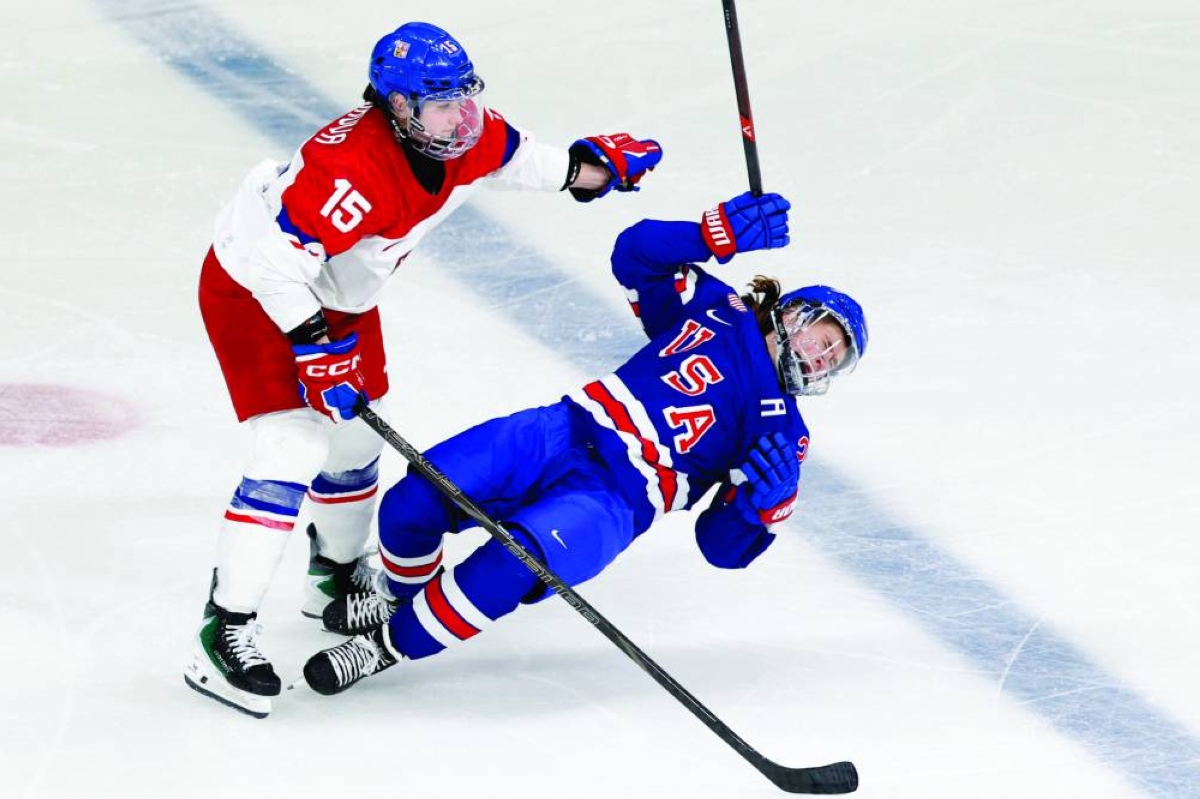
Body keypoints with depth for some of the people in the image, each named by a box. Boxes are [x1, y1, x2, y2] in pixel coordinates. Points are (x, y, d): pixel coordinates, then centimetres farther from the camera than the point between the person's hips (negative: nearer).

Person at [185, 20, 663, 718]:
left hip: (338, 294, 9)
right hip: (256, 290, -9)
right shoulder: (355, 167, -39)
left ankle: (337, 578, 45)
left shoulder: (466, 138, -12)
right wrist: (312, 345, -40)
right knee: (294, 447, -20)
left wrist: (587, 163, 8)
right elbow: (278, 256, -41)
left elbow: (511, 156, 13)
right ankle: (226, 629, -20)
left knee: (356, 441, 20)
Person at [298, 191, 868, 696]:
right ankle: (404, 595, 13)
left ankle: (391, 645, -17)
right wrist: (717, 234, -1)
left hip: (614, 502, -3)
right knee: (415, 501, -20)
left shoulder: (780, 431, 10)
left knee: (512, 565, -35)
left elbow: (724, 547, 6)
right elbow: (636, 254, 12)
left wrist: (759, 504, -16)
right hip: (565, 431, 3)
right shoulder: (715, 308, 16)